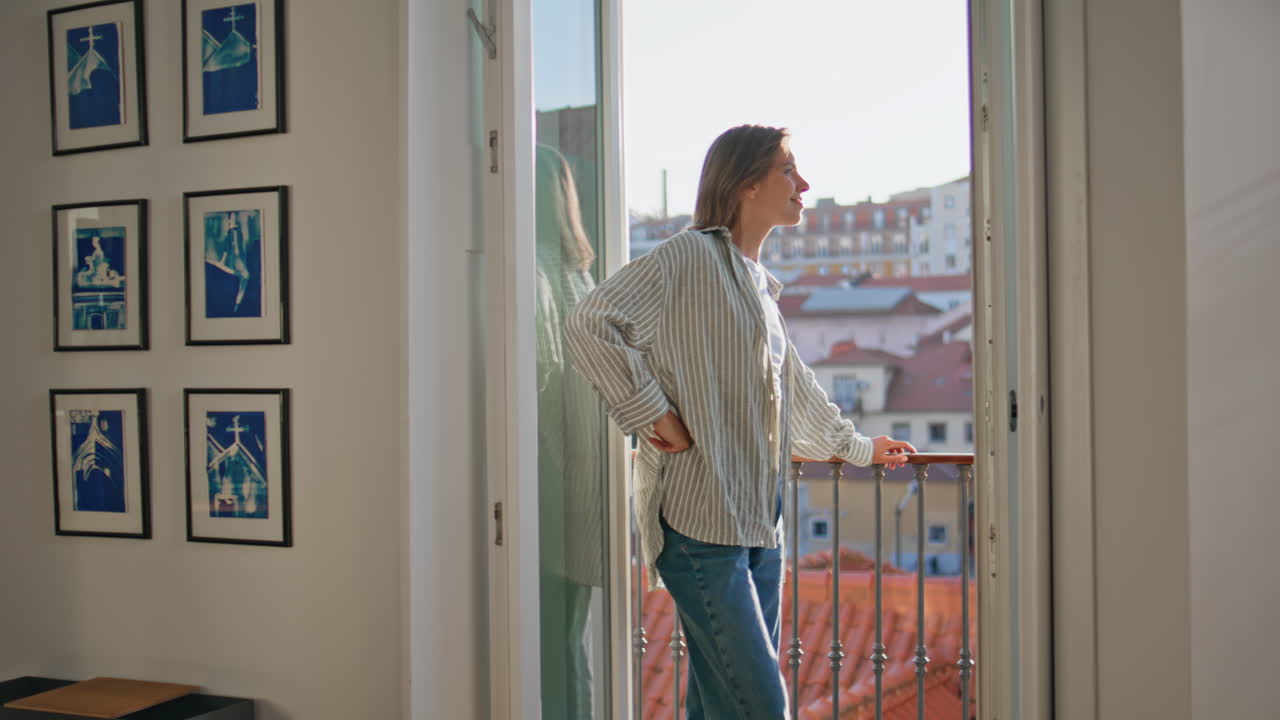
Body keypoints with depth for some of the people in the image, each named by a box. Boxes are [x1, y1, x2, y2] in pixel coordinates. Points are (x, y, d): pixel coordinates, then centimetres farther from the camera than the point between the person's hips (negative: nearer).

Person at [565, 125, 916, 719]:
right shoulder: (690, 258, -8)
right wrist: (655, 416, -17)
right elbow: (589, 324, -20)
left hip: (759, 520, 8)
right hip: (700, 519, -8)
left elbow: (795, 387, 33)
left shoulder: (759, 284, 19)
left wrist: (859, 447, 43)